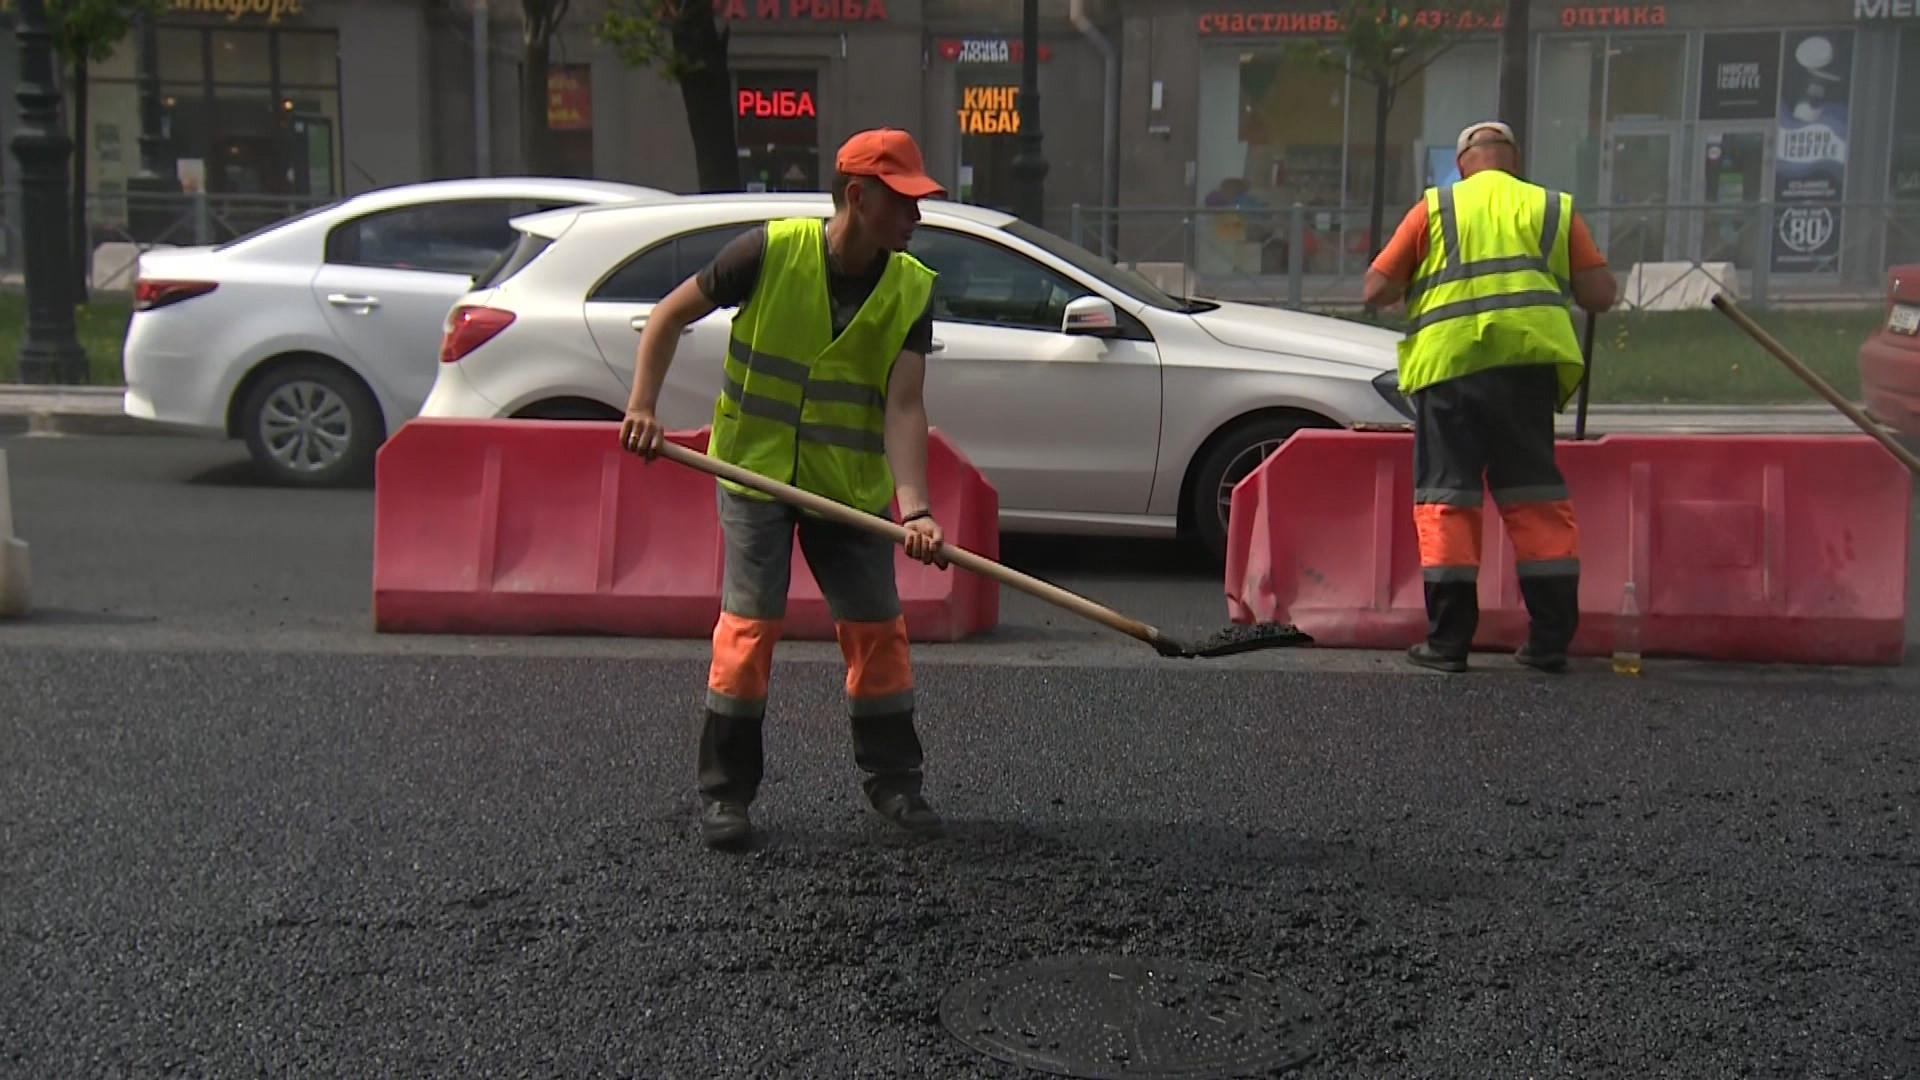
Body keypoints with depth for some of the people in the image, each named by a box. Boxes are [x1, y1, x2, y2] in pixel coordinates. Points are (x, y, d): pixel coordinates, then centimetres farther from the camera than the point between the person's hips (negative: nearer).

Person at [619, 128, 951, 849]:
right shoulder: (771, 252, -15)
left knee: (877, 628, 4)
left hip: (852, 485, 3)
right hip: (755, 469, -3)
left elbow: (903, 406, -16)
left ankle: (892, 777, 21)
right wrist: (642, 407, -13)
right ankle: (725, 790, 8)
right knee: (748, 625, -5)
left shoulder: (912, 290, -7)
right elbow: (669, 315, -3)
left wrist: (915, 508, -29)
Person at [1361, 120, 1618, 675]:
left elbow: (1376, 291, 4)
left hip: (1447, 362, -2)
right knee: (1536, 495, 8)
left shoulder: (1435, 208, 9)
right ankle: (1550, 638, 7)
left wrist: (1415, 283, 24)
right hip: (1528, 361, 2)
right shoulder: (1554, 208, 14)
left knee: (1446, 497, 2)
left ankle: (1448, 640, -1)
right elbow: (1600, 294, 8)